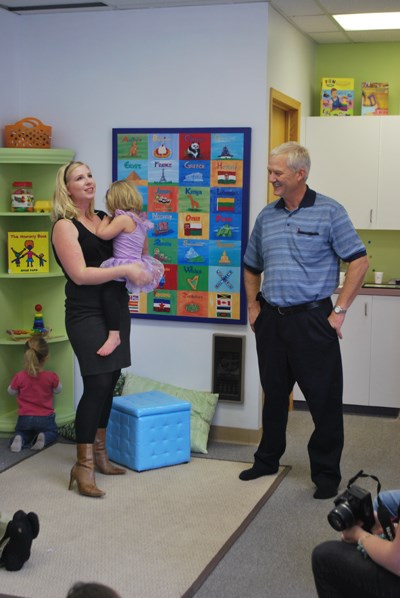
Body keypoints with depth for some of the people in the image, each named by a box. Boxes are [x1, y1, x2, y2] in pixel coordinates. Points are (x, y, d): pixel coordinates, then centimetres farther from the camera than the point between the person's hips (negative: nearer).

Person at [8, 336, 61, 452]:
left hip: (24, 418, 1)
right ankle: (43, 438, -9)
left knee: (20, 433, 30)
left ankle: (20, 439, -7)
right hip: (45, 419, -1)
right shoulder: (51, 377, -16)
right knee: (52, 432, 27)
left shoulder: (19, 377, -15)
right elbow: (58, 390, 5)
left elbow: (11, 391, 5)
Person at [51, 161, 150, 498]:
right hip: (87, 315, -7)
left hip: (116, 308, 7)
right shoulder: (65, 226, -9)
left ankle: (100, 453, 23)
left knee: (110, 381, 10)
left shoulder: (104, 218, 11)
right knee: (97, 384, -12)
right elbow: (80, 274, -20)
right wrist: (125, 270, -21)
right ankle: (83, 466, -4)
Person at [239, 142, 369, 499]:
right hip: (272, 319, 5)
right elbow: (252, 267, 21)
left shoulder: (329, 212, -7)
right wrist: (253, 305, 11)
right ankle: (268, 460, 31)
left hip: (312, 319, -5)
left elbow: (359, 261, -9)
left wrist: (340, 311, -12)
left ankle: (326, 474, 13)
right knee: (274, 395, 16)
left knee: (325, 399, 1)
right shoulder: (266, 216, 9)